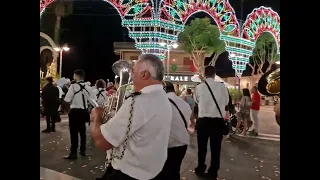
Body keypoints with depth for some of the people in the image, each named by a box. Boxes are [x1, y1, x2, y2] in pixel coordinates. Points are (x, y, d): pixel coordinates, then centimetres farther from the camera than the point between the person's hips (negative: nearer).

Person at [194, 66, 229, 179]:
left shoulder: (199, 87, -5)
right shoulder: (222, 86, -7)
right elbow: (226, 102, 8)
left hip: (203, 120, 1)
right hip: (218, 121, 0)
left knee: (202, 147, 17)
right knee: (215, 148, 13)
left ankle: (201, 170, 33)